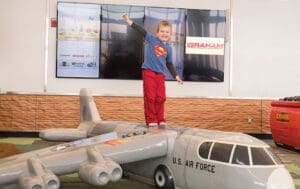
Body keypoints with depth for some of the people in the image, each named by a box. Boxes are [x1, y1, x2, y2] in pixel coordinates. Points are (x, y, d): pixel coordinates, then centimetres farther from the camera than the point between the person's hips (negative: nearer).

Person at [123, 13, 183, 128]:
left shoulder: (168, 49, 12)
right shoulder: (152, 40, 2)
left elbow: (169, 64, 21)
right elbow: (141, 31, -7)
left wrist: (176, 76, 21)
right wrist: (129, 22, -15)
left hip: (160, 74, 4)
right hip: (148, 71, -4)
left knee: (160, 98, 4)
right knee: (150, 97, -3)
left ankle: (160, 120, 16)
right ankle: (151, 120, 5)